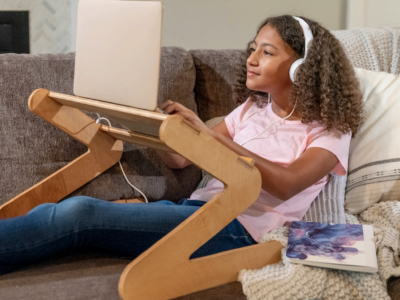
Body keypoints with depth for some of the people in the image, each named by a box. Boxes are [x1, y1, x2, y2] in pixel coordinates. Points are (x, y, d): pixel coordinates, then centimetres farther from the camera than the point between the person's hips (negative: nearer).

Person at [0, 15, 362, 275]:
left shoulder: (329, 130, 4)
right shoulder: (252, 108, 22)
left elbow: (285, 185, -17)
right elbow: (180, 158, 16)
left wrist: (209, 133, -24)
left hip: (238, 229, -6)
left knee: (79, 213, -26)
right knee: (72, 212, -19)